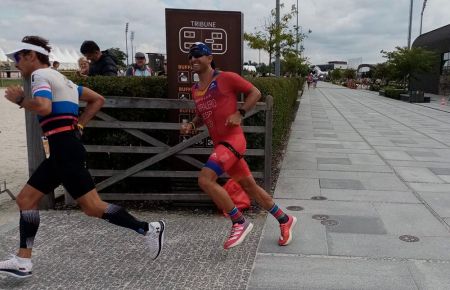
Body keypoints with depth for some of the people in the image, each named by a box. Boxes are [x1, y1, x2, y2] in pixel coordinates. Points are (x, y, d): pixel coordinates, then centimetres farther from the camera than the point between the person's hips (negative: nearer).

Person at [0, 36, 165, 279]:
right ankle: (22, 261, 15)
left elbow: (43, 107, -25)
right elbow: (98, 99, 25)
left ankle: (147, 229, -2)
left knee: (93, 207, -8)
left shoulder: (40, 75, -4)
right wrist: (78, 126, 20)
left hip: (64, 149, -10)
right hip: (64, 149, 10)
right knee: (26, 199, 12)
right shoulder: (59, 77, 23)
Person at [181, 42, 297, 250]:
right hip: (219, 144, 8)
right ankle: (285, 220, 29)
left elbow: (255, 93, -1)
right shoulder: (195, 90, 15)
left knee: (205, 180, -21)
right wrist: (191, 125, 6)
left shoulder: (226, 78, -6)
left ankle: (240, 222, -6)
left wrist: (239, 114, -12)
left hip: (232, 139, -7)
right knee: (250, 187, 12)